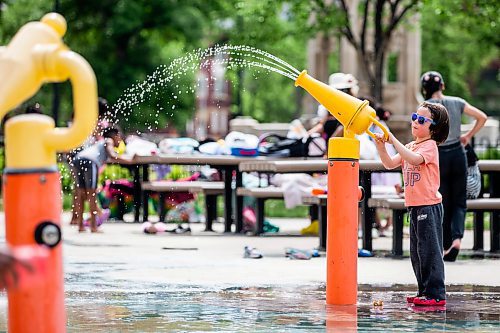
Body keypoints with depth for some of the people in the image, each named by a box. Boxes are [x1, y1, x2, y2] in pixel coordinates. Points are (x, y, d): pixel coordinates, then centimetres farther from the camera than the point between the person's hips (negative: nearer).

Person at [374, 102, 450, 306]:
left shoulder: (430, 146, -10)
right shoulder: (410, 146, 17)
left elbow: (415, 159, -29)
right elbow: (390, 164, 11)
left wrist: (394, 141, -28)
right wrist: (381, 147, -6)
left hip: (428, 205, -9)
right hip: (414, 205, 9)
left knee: (429, 250, -8)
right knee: (417, 252, 13)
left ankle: (436, 294, -6)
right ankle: (425, 292, 20)